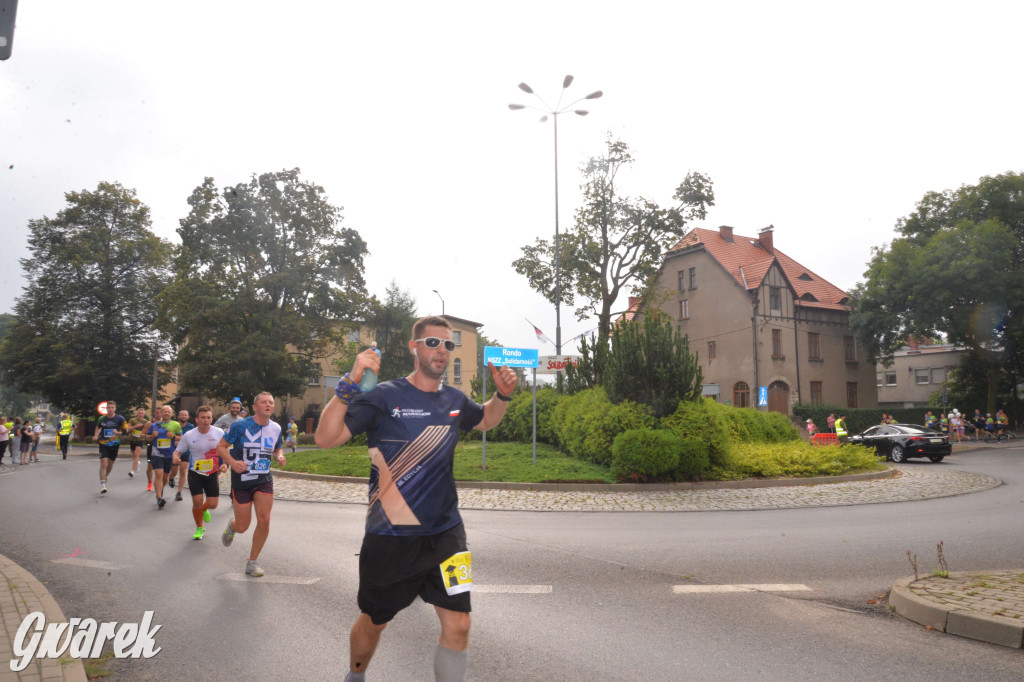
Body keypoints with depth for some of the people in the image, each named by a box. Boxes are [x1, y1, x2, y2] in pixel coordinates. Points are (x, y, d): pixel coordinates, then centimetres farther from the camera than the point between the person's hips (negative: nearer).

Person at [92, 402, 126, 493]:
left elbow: (124, 430, -3)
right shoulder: (102, 418, -1)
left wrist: (118, 433, -23)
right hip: (103, 444, -1)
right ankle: (102, 485, -12)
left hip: (114, 444, 1)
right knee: (103, 463, -13)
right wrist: (96, 436, 4)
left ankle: (105, 476, 45)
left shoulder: (120, 419, -7)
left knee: (110, 464, 14)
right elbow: (98, 427, 18)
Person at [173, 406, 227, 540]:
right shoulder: (189, 435, -8)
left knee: (212, 504, -2)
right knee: (197, 502, -6)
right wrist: (176, 458, -24)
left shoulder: (219, 433, -8)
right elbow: (178, 451, -1)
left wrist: (225, 464, -13)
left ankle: (204, 509, 38)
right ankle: (199, 528, 21)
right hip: (195, 473, 0)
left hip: (212, 473, 1)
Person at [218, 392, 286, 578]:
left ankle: (252, 562, 12)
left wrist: (280, 457, -6)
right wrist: (232, 462, -23)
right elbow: (221, 446, -5)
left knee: (264, 520, -8)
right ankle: (231, 526, 44)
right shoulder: (241, 425, -12)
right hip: (241, 481, -3)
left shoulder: (276, 428, 1)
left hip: (264, 480, 3)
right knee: (242, 527, 3)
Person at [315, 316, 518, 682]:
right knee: (373, 622, 17)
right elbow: (326, 438, -21)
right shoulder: (384, 396, -12)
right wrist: (350, 384, -33)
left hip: (445, 533, 3)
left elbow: (486, 419, 25)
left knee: (458, 626, -1)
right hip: (390, 538, -3)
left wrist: (503, 393, 4)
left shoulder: (455, 400, 3)